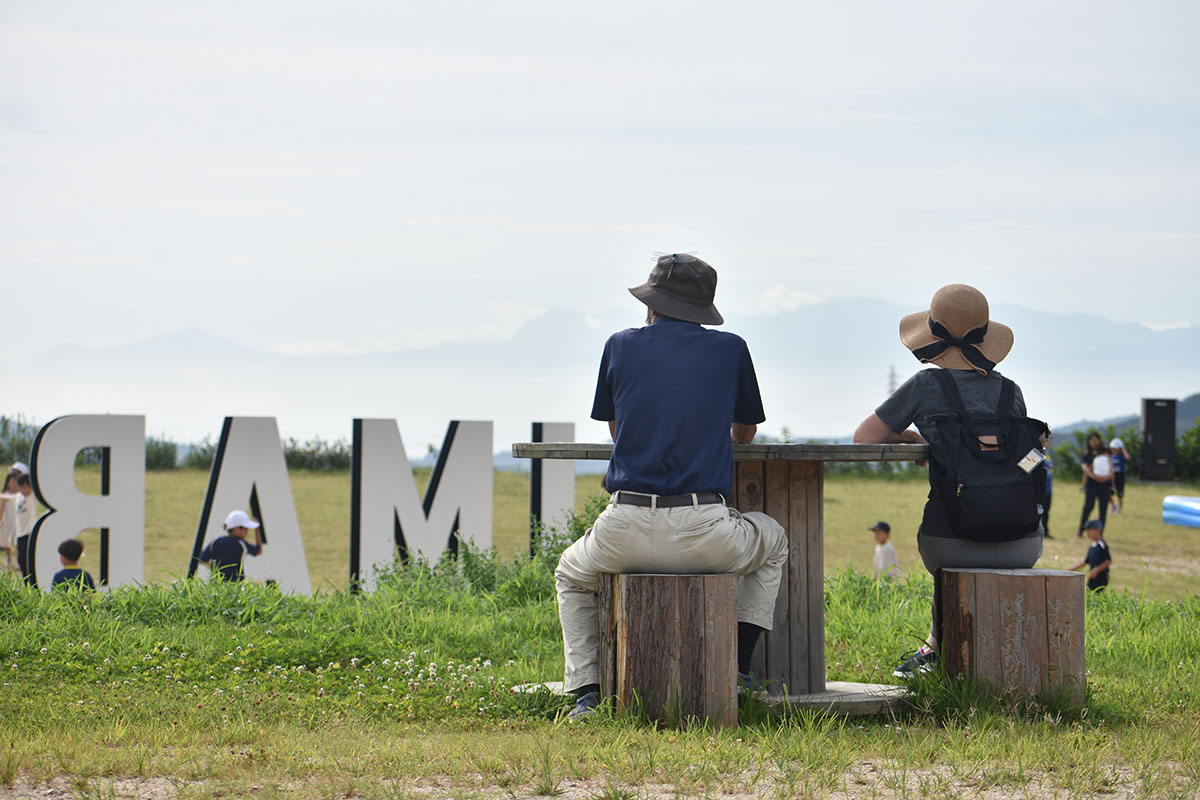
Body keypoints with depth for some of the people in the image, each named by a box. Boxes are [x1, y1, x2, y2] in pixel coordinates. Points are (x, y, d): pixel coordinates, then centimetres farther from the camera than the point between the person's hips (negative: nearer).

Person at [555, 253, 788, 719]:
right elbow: (745, 432, 24)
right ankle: (739, 667, 21)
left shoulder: (621, 346, 10)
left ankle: (586, 692, 15)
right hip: (705, 534, 0)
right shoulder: (730, 349, 8)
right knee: (773, 541, 33)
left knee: (572, 575, 34)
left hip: (626, 533, 1)